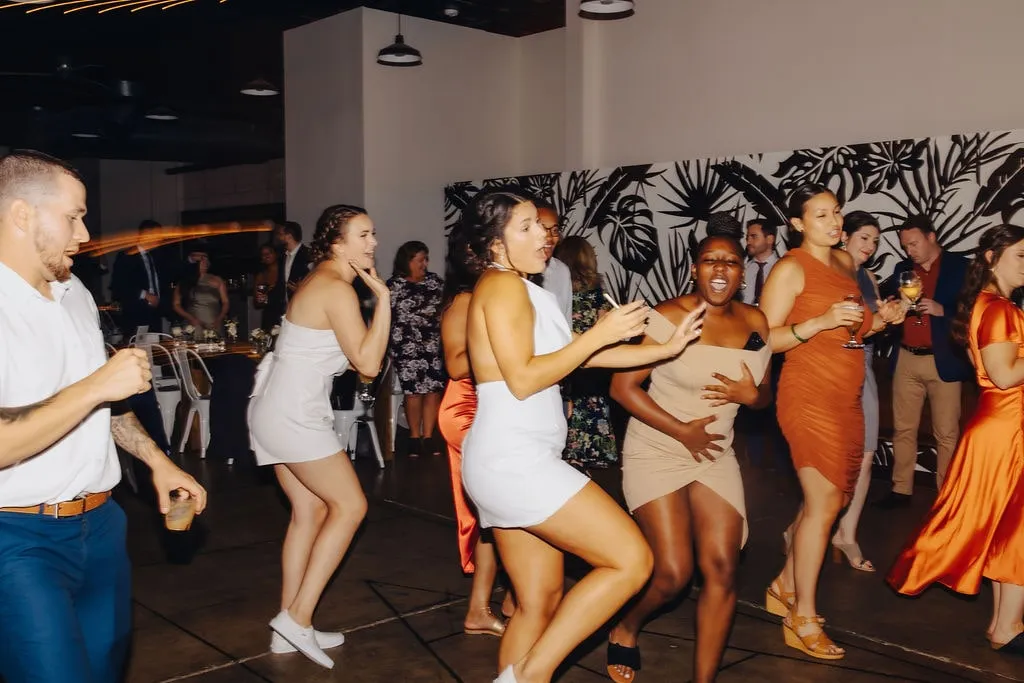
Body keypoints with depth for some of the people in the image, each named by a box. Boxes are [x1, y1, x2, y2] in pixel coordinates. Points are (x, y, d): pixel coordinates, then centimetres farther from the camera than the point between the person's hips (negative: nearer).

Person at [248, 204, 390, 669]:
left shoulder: (318, 281, 13)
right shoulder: (338, 290, -16)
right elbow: (369, 364, -20)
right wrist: (383, 298, -18)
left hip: (279, 411, 9)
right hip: (295, 415, -9)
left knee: (310, 511, 12)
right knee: (350, 506, -1)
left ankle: (290, 628, 18)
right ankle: (298, 617, 2)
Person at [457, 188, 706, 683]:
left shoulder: (519, 290, 21)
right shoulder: (504, 286, -9)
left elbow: (583, 355, 18)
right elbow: (523, 379, -18)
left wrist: (666, 349, 12)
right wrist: (601, 333, -13)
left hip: (511, 462, 10)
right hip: (513, 459, -10)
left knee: (541, 602, 12)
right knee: (631, 559, -9)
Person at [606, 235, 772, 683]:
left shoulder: (755, 322, 3)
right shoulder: (669, 317, -13)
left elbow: (765, 395, 13)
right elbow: (623, 386, -15)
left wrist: (750, 395, -11)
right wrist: (682, 431, -16)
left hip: (715, 456, 5)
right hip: (656, 452, -5)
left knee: (722, 568, -4)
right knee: (673, 573, -9)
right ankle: (623, 632, 23)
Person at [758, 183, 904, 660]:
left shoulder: (845, 261, 14)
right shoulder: (790, 268, -10)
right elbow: (765, 339, -14)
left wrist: (878, 321, 5)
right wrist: (820, 321, -25)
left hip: (846, 398, 8)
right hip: (809, 396, -8)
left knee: (828, 499, 12)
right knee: (823, 504, -7)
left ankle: (784, 587, 29)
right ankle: (804, 619, 5)